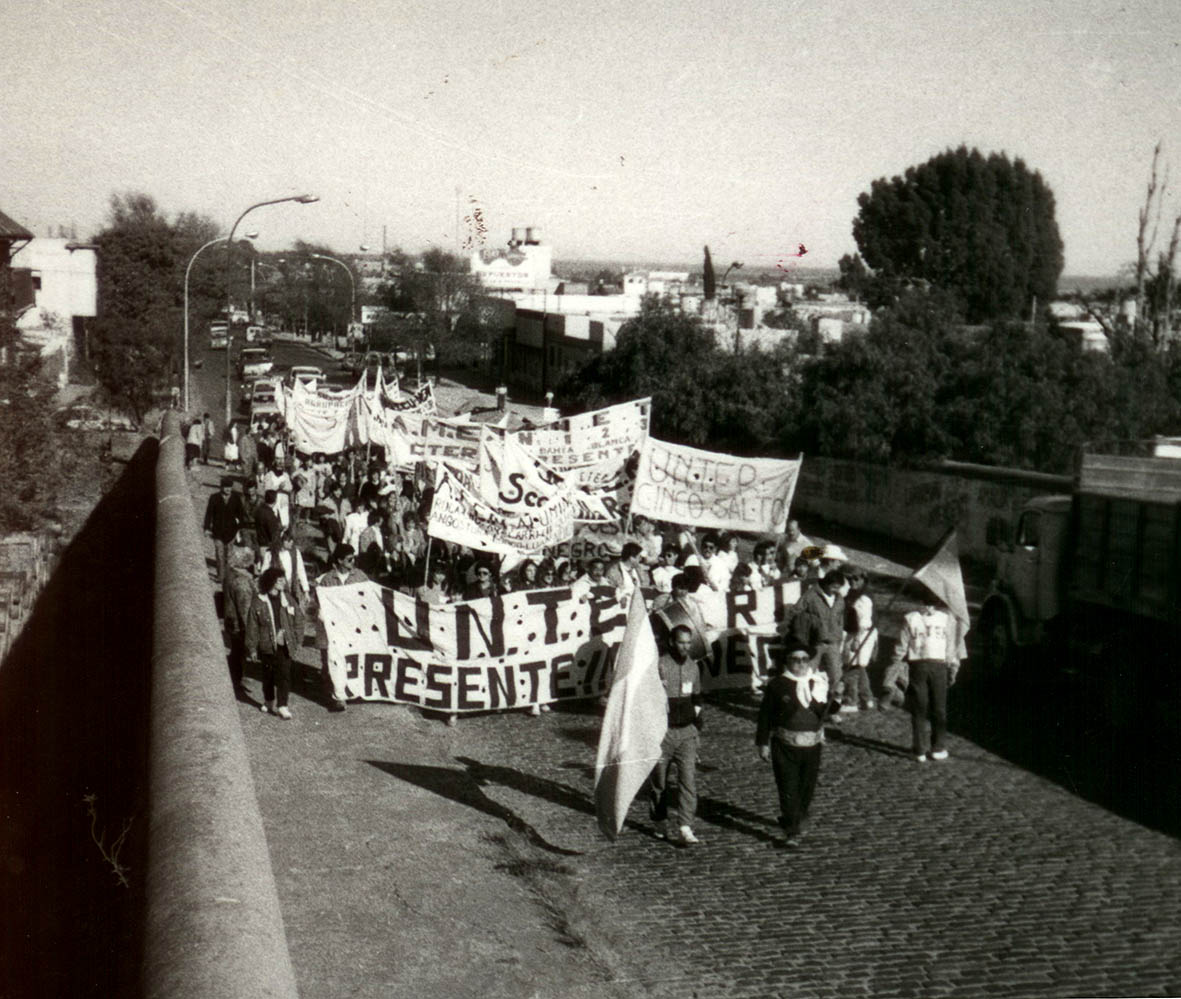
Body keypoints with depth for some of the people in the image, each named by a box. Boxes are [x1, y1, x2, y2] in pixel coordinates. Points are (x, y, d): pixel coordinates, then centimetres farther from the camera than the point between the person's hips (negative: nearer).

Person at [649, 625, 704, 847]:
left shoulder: (693, 667, 8)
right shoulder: (659, 666, -11)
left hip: (686, 731, 4)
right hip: (662, 732, -4)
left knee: (689, 779, -8)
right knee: (658, 780, 8)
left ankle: (684, 829, -9)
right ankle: (660, 823, 28)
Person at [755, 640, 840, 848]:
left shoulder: (818, 683, 5)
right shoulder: (777, 685, -3)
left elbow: (824, 712, 3)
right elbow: (765, 715, 0)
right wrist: (763, 743, -2)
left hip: (811, 745, 3)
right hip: (784, 745, -3)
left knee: (807, 788, 13)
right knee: (788, 789, -6)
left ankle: (796, 820, 37)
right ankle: (791, 833, -1)